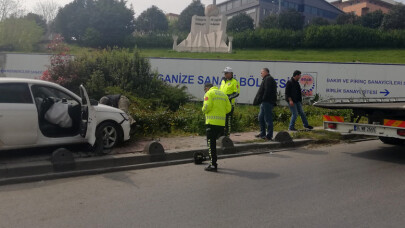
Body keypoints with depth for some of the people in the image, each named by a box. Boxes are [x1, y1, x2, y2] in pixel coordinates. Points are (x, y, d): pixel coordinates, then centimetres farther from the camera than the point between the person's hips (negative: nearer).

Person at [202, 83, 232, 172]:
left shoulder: (209, 93, -2)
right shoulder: (223, 94, 18)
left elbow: (207, 106, -16)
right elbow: (229, 108, 10)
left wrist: (204, 110, 6)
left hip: (212, 122, -7)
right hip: (222, 122, 7)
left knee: (211, 143, -3)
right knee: (214, 142, 19)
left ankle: (213, 165, -4)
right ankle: (213, 162, 23)